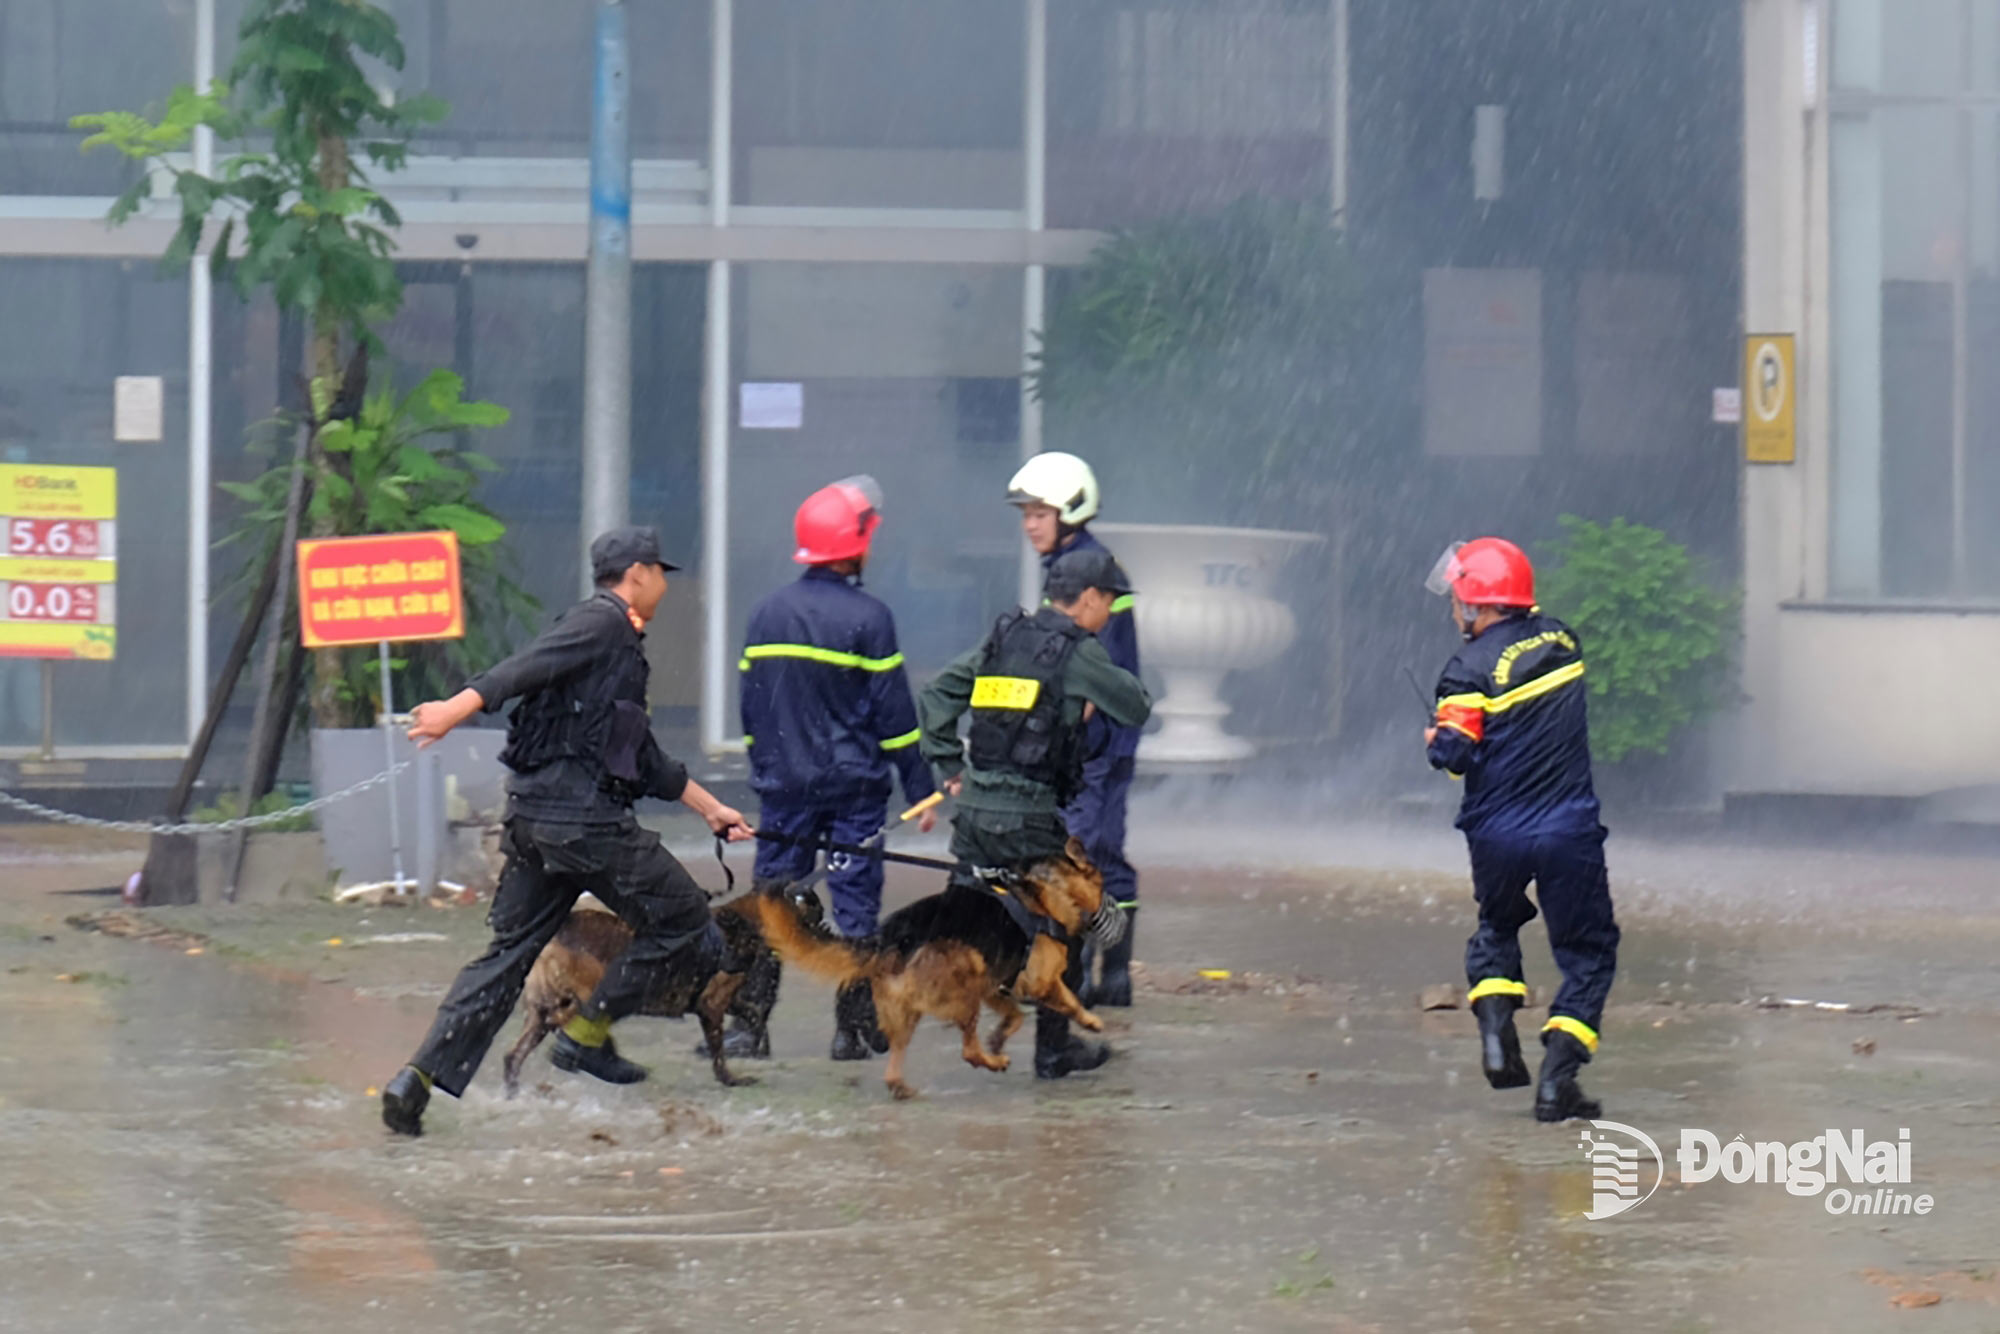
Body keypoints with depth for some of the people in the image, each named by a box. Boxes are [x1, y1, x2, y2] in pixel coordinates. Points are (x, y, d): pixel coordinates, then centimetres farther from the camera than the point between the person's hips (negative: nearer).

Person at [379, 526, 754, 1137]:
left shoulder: (619, 644, 26)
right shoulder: (601, 623, -5)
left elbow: (644, 758, 32)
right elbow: (527, 667, -21)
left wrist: (709, 807, 36)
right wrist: (457, 708, -35)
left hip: (533, 812, 10)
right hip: (582, 812, -10)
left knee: (510, 950, 8)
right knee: (680, 920, 5)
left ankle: (420, 1075, -3)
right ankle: (586, 1035, 8)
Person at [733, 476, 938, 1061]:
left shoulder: (766, 613, 5)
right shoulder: (867, 617, -9)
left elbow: (750, 705, 11)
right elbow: (895, 713, -8)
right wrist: (921, 789, -2)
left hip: (783, 786, 4)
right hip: (854, 787, -4)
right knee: (855, 903, 2)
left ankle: (749, 1025, 3)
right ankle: (853, 1029, 2)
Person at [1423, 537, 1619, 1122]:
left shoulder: (1472, 668, -11)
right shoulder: (1561, 641, 4)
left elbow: (1454, 754, -17)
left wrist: (1437, 742, 4)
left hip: (1497, 834, -1)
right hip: (1568, 830, 1)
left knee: (1497, 927, 26)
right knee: (1587, 953, 9)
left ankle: (1495, 1029, 5)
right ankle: (1557, 1075, -4)